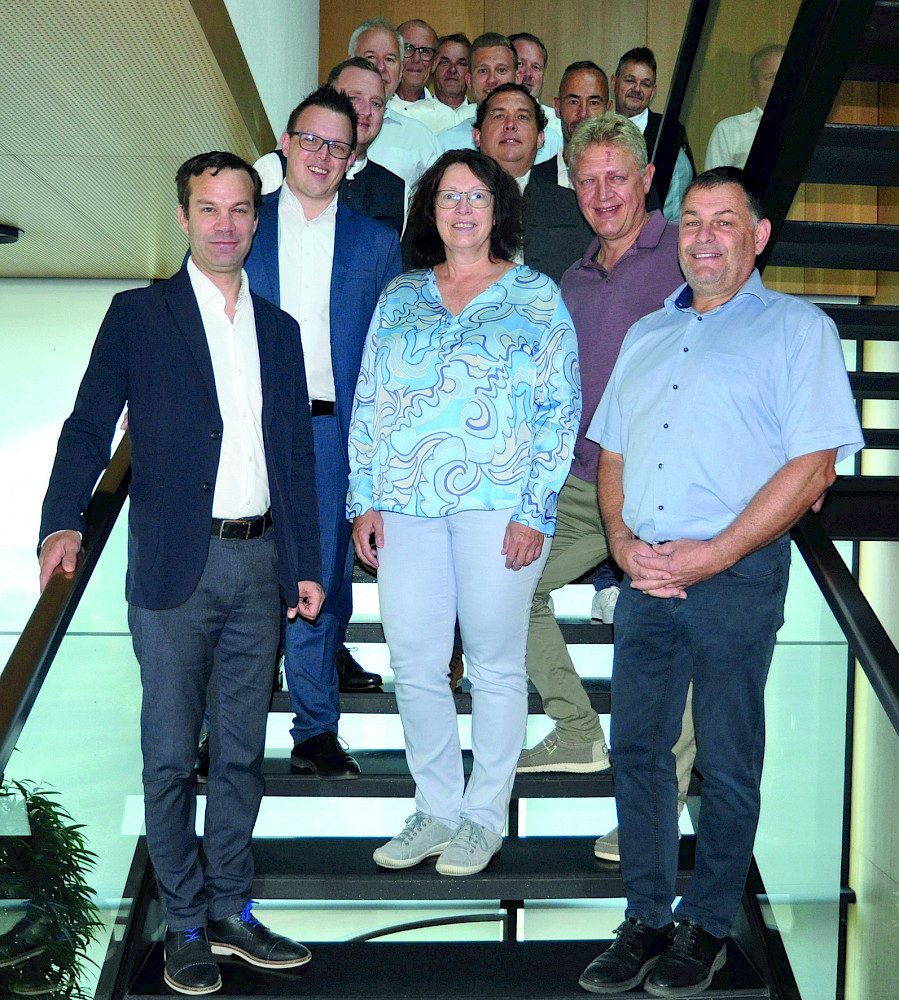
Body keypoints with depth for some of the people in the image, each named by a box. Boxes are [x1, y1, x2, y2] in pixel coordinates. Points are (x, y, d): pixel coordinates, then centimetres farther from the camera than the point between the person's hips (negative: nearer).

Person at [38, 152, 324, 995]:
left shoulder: (278, 328, 14)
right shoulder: (138, 315, 2)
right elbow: (90, 425, -5)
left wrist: (306, 563, 13)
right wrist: (64, 519, -22)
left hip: (260, 562, 4)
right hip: (176, 568, -4)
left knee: (242, 752, 12)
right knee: (170, 756, 4)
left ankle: (231, 911, 25)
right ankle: (185, 924, 19)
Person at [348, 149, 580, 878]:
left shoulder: (536, 295, 4)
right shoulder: (400, 296, 15)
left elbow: (561, 408, -1)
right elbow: (368, 401, 14)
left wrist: (534, 511, -9)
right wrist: (365, 500, 5)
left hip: (499, 508, -3)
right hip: (405, 506, 4)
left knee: (496, 665, 4)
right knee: (413, 664, 5)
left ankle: (485, 816, 20)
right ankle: (436, 808, 22)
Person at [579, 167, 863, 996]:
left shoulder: (798, 329, -1)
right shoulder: (647, 335, 18)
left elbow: (813, 464, -10)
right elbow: (612, 453, 18)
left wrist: (713, 555, -15)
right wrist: (623, 541, -1)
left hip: (738, 576, -5)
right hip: (646, 576, 5)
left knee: (727, 764, 4)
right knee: (637, 749, 9)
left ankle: (708, 927, 21)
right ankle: (647, 918, 22)